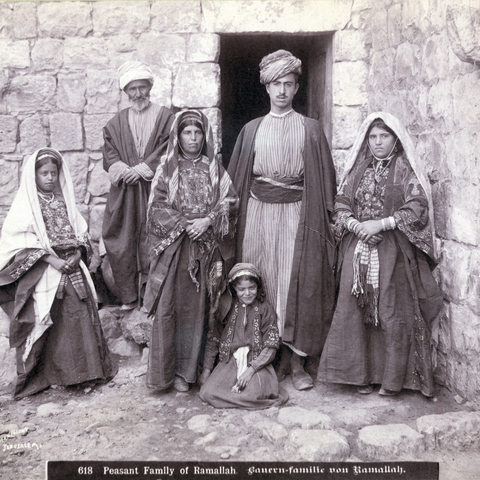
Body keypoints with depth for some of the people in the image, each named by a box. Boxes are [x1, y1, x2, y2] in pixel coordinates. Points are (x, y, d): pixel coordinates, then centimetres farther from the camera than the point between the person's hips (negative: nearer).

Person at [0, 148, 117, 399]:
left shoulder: (64, 202, 11)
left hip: (72, 268, 4)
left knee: (80, 317, 4)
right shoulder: (26, 205, -4)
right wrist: (52, 259, -18)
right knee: (46, 324, 0)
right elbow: (21, 242, -11)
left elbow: (80, 233, 12)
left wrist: (77, 255, -6)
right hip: (43, 274, -4)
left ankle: (82, 369, 17)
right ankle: (44, 374, 15)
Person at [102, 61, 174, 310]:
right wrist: (122, 169, -11)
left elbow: (167, 149, -3)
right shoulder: (117, 121, 15)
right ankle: (129, 295, 11)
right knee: (123, 241, 0)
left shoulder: (164, 116, 6)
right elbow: (109, 151, 8)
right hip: (123, 191, 3)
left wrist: (141, 169, -11)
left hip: (154, 188, -3)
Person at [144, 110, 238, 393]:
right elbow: (157, 205, 1)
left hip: (206, 245, 1)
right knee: (168, 306, -5)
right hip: (173, 245, -1)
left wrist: (207, 221, -13)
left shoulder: (214, 167, 9)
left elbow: (229, 200, 2)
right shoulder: (167, 167, 7)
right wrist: (183, 224, -12)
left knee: (196, 308, 2)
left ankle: (185, 371, 13)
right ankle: (163, 370, 7)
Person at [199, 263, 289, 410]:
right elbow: (213, 338, 7)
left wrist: (251, 369, -15)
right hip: (229, 361, 2)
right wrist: (207, 369, 2)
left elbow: (271, 346, -5)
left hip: (257, 362, -2)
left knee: (252, 394, -30)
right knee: (207, 393, -18)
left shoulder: (265, 309, -1)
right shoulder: (226, 305, 3)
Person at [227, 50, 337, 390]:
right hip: (258, 213, 2)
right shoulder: (252, 130, 13)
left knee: (296, 284, -2)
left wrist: (323, 219, -2)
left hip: (297, 214, -1)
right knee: (262, 285, 3)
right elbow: (237, 177, 12)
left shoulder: (310, 129, 8)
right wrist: (236, 217, 5)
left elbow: (324, 179, 5)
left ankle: (297, 362, 8)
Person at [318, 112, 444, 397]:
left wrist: (381, 224, -17)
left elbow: (418, 206, -9)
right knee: (357, 310, 2)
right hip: (358, 250, 4)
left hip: (393, 252, -3)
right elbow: (341, 202, 10)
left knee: (392, 313, -3)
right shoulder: (358, 169, 14)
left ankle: (393, 379, 9)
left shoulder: (405, 170, 2)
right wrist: (354, 224, -10)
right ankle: (363, 374, 14)